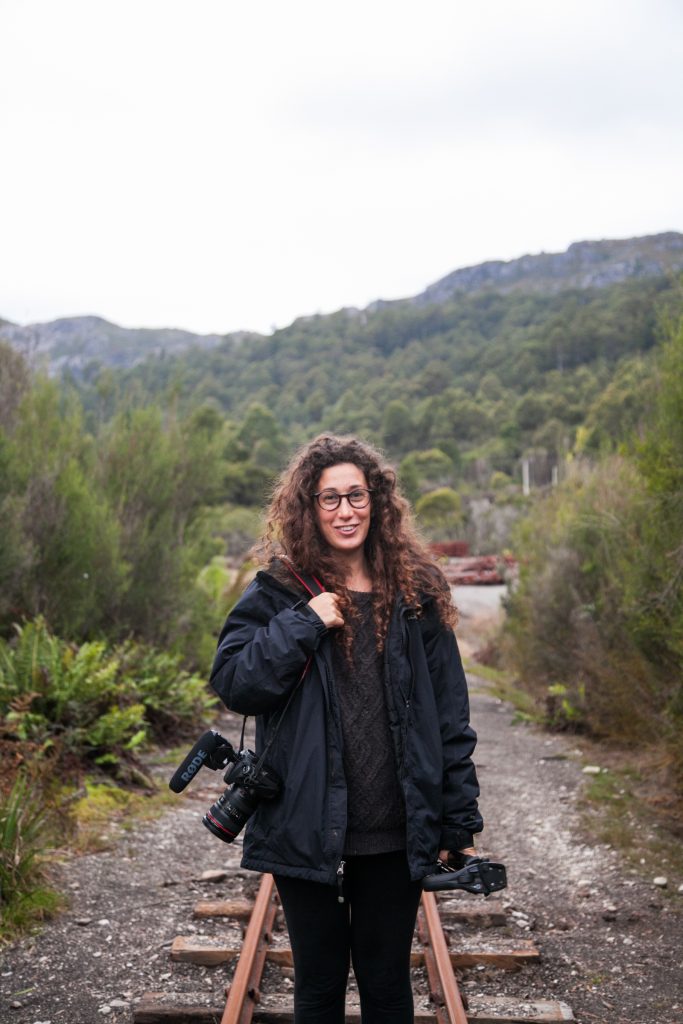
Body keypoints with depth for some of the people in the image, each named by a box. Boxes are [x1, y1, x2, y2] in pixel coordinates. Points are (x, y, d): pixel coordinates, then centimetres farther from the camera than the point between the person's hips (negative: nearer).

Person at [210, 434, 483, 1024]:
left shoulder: (416, 591, 1)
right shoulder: (279, 592, -2)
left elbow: (450, 714, 2)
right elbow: (231, 684, -11)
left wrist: (460, 821, 1)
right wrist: (303, 623, -19)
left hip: (395, 836, 1)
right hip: (307, 832, -1)